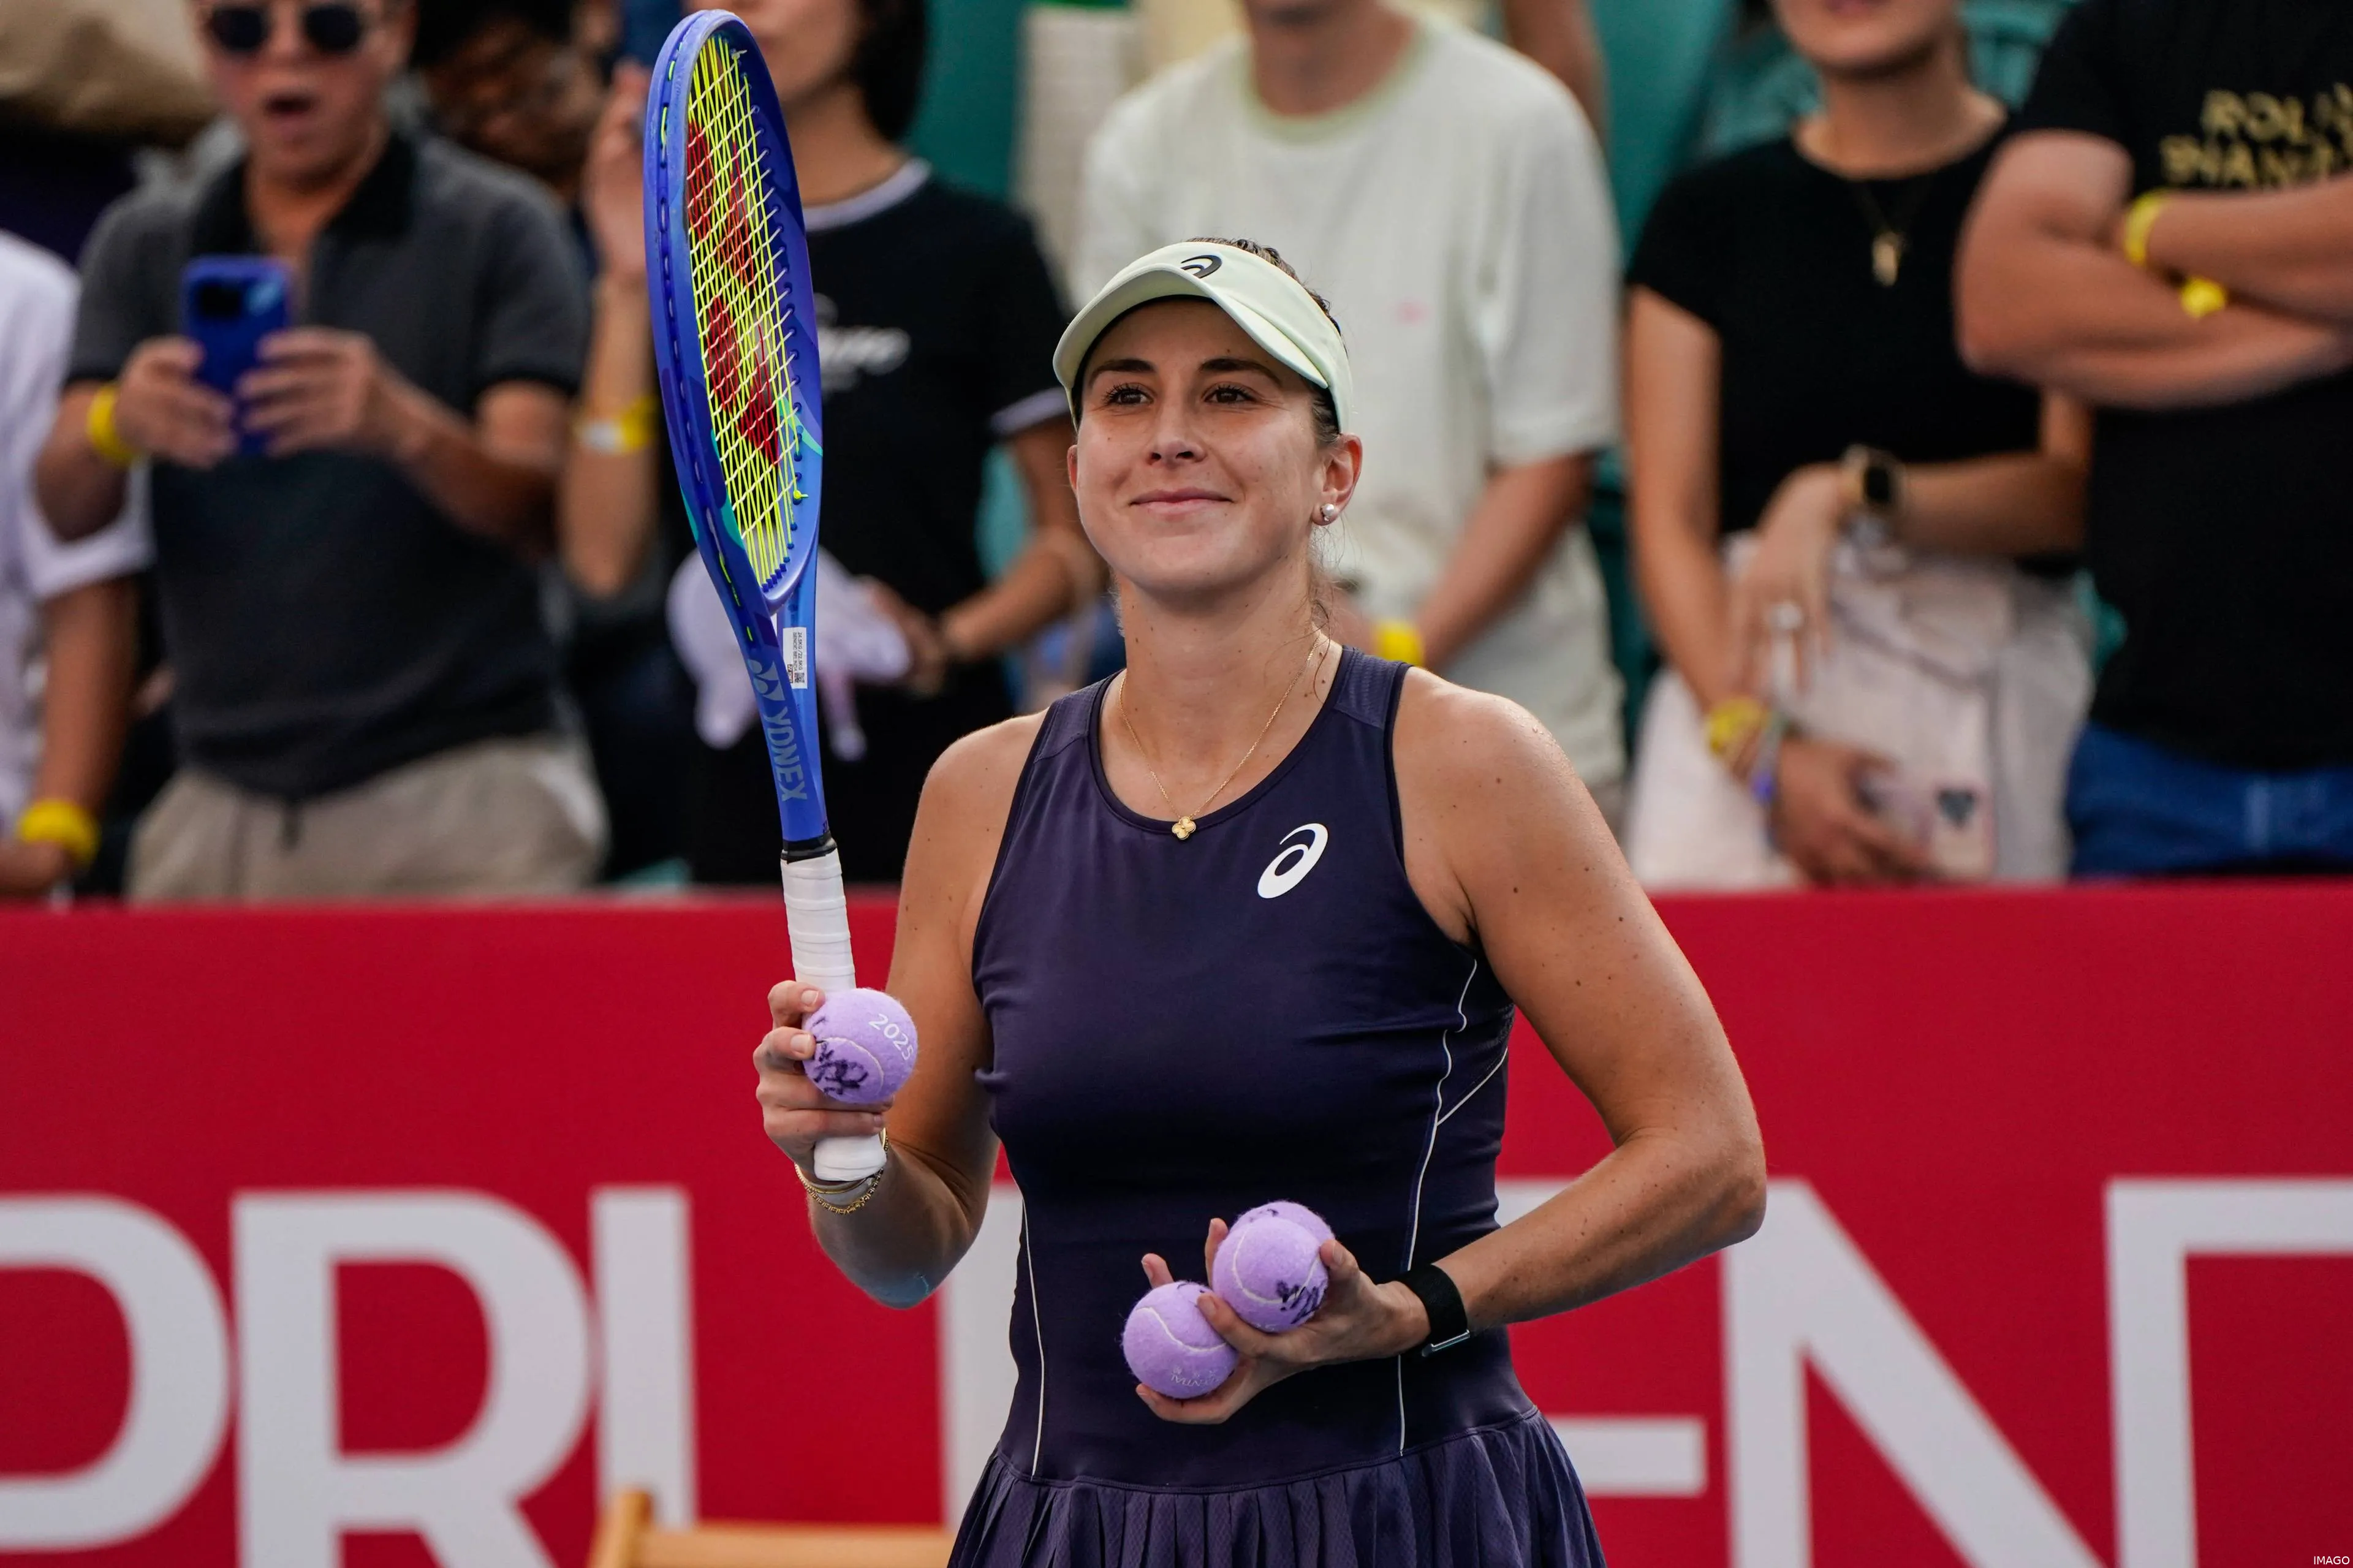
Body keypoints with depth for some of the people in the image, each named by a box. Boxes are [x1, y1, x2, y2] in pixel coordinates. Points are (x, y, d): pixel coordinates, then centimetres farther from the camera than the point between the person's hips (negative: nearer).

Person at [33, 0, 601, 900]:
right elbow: (67, 510, 3)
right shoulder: (144, 246, 12)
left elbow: (536, 512, -7)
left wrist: (404, 429, -28)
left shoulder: (494, 230, 2)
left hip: (455, 789, -3)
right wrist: (117, 428, -21)